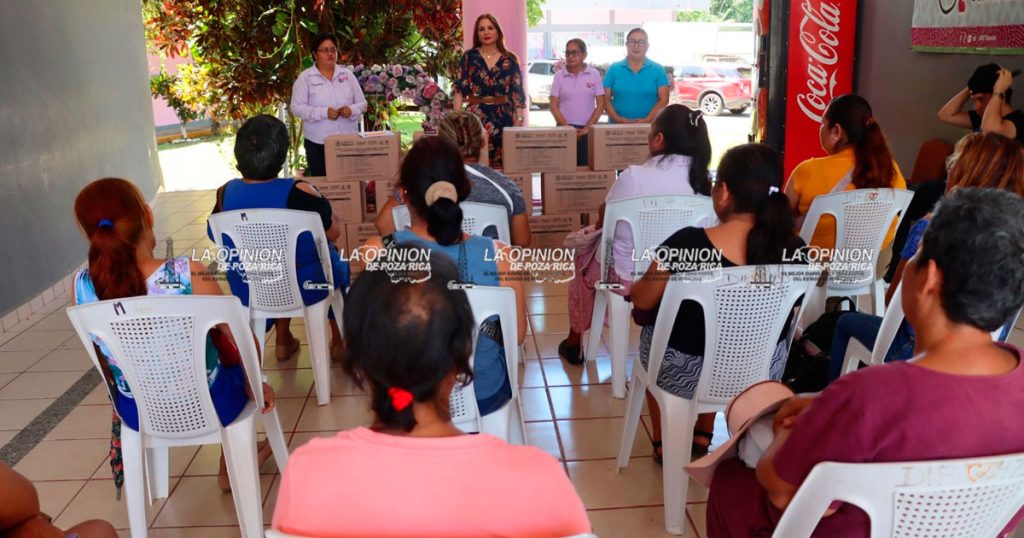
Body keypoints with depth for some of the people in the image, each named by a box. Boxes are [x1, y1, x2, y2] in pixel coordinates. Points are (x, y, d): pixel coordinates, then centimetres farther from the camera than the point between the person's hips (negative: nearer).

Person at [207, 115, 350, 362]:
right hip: (307, 287, -3)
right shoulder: (299, 193, -29)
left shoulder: (225, 194, -16)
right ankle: (338, 341, 39)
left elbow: (214, 236, 2)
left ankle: (283, 341, 43)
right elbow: (335, 232, -15)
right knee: (339, 264, 30)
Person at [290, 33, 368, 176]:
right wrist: (324, 112, -19)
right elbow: (296, 107, -6)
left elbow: (362, 103, 11)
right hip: (318, 142, -2)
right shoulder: (305, 77, 0)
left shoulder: (347, 74, 10)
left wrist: (351, 110, -12)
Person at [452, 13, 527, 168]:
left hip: (504, 117, 1)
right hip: (477, 116, -1)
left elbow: (518, 92, 5)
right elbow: (459, 88, 1)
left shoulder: (510, 59, 7)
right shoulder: (469, 56, 5)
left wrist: (519, 120, -4)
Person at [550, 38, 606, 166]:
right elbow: (554, 106, 2)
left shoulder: (594, 74, 2)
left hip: (587, 130, 0)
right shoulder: (559, 76, 3)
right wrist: (567, 127, -9)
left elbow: (600, 105, 1)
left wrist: (587, 127, -8)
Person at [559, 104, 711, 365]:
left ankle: (574, 342, 39)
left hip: (626, 276, -4)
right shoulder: (703, 180, -11)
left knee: (586, 252, 28)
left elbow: (603, 222, -9)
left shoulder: (634, 176, -25)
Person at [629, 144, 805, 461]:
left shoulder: (687, 244, -27)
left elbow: (642, 301, -10)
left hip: (687, 374, -3)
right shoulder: (794, 250, -16)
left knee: (652, 322, 30)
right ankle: (702, 437, 43)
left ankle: (664, 443, 41)